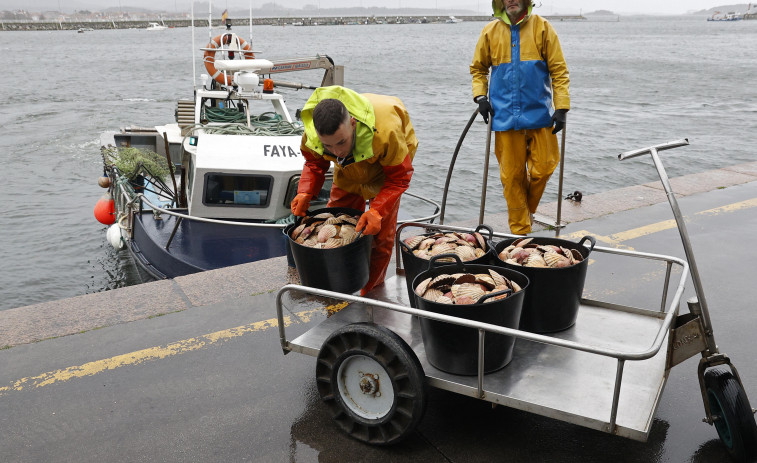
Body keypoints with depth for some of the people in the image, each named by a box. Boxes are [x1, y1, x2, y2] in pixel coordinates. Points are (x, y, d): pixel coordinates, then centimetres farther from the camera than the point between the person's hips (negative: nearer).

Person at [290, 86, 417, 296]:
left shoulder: (386, 131, -47)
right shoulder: (313, 133, -33)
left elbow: (399, 177, -31)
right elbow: (314, 163, -8)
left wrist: (377, 211, -44)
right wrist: (305, 193, -26)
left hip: (387, 164, -4)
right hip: (348, 170, 4)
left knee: (381, 231, -4)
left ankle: (372, 288, 19)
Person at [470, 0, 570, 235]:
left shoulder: (542, 27, 2)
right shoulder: (490, 31, 7)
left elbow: (559, 69, 1)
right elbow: (478, 68, 18)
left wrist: (561, 108, -6)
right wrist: (480, 97, 3)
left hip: (539, 113, -1)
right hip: (505, 116, 1)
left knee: (543, 168, -1)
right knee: (512, 174, 3)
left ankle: (527, 209, 28)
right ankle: (520, 229, 15)